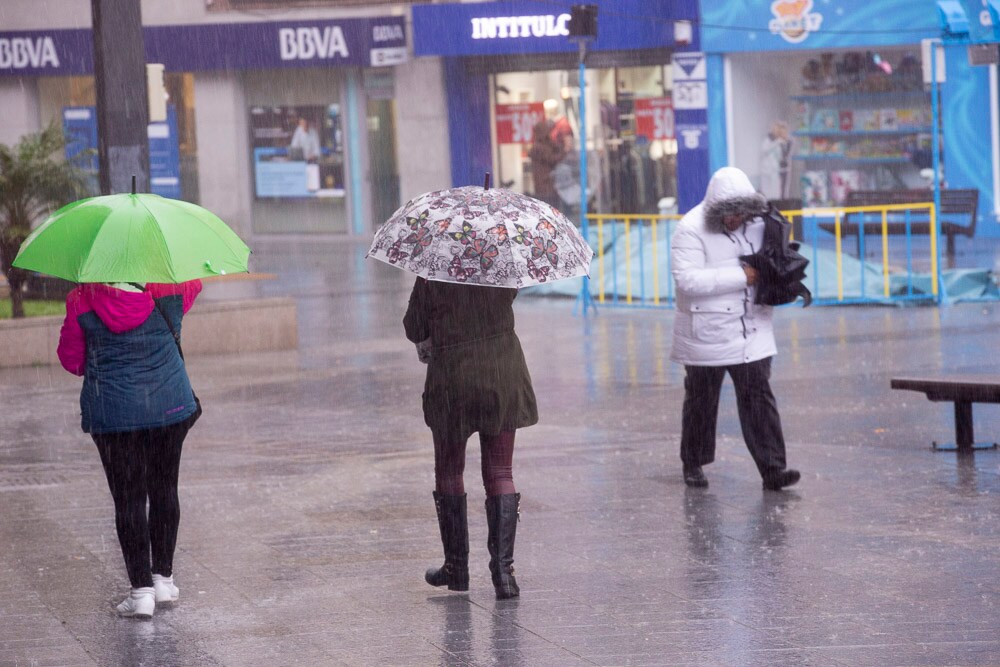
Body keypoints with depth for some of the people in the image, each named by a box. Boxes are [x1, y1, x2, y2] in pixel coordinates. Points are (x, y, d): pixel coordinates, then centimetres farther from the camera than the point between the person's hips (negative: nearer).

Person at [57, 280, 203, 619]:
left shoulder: (81, 301, -8)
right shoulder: (168, 292, -4)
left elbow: (71, 358, 2)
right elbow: (193, 284, 20)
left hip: (113, 411, -2)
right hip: (169, 405, 2)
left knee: (128, 498, 3)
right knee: (164, 489, 16)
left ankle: (141, 588, -1)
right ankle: (163, 576, 22)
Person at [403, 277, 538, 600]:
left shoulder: (432, 274, -13)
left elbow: (414, 330, -4)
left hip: (453, 379, -2)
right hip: (503, 375, 2)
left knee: (448, 472, 15)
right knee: (500, 473, 6)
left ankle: (456, 567, 20)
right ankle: (502, 569, -5)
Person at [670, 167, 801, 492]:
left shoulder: (755, 224, 4)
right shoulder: (691, 230, -14)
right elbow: (688, 279, -27)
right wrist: (740, 276, -26)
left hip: (752, 330, 4)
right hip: (706, 331, -4)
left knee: (758, 397, -4)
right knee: (701, 399, 10)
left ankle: (772, 469, -7)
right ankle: (693, 463, 27)